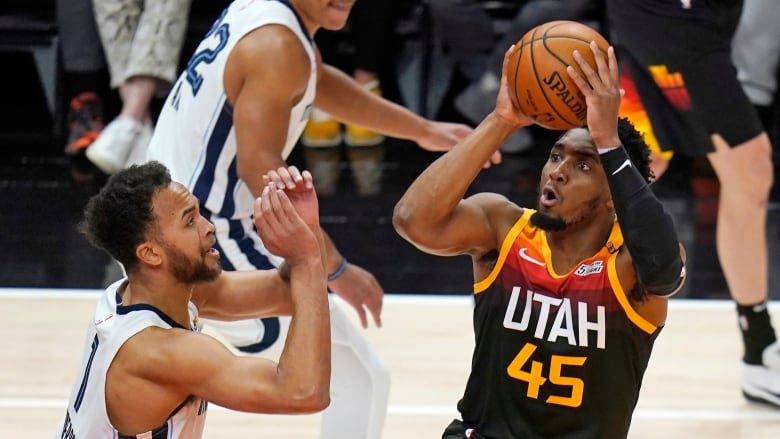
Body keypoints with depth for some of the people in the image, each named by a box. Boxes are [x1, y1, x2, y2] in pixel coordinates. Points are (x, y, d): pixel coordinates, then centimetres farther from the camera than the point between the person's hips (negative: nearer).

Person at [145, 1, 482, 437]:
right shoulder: (277, 44, -20)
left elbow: (319, 81, 27)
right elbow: (261, 169, -28)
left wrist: (423, 130, 31)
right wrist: (335, 268, -26)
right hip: (215, 241, -10)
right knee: (363, 377, -5)